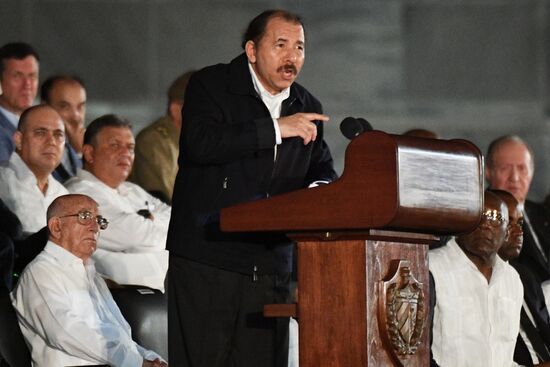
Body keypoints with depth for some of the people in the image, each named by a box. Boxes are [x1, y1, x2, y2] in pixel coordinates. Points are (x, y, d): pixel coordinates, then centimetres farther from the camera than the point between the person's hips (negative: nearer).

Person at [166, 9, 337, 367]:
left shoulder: (308, 108, 14)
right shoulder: (210, 85, -2)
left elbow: (323, 171, 22)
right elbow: (200, 143, -20)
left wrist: (321, 188, -5)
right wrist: (275, 129, -21)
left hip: (270, 266, 5)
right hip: (206, 259, -5)